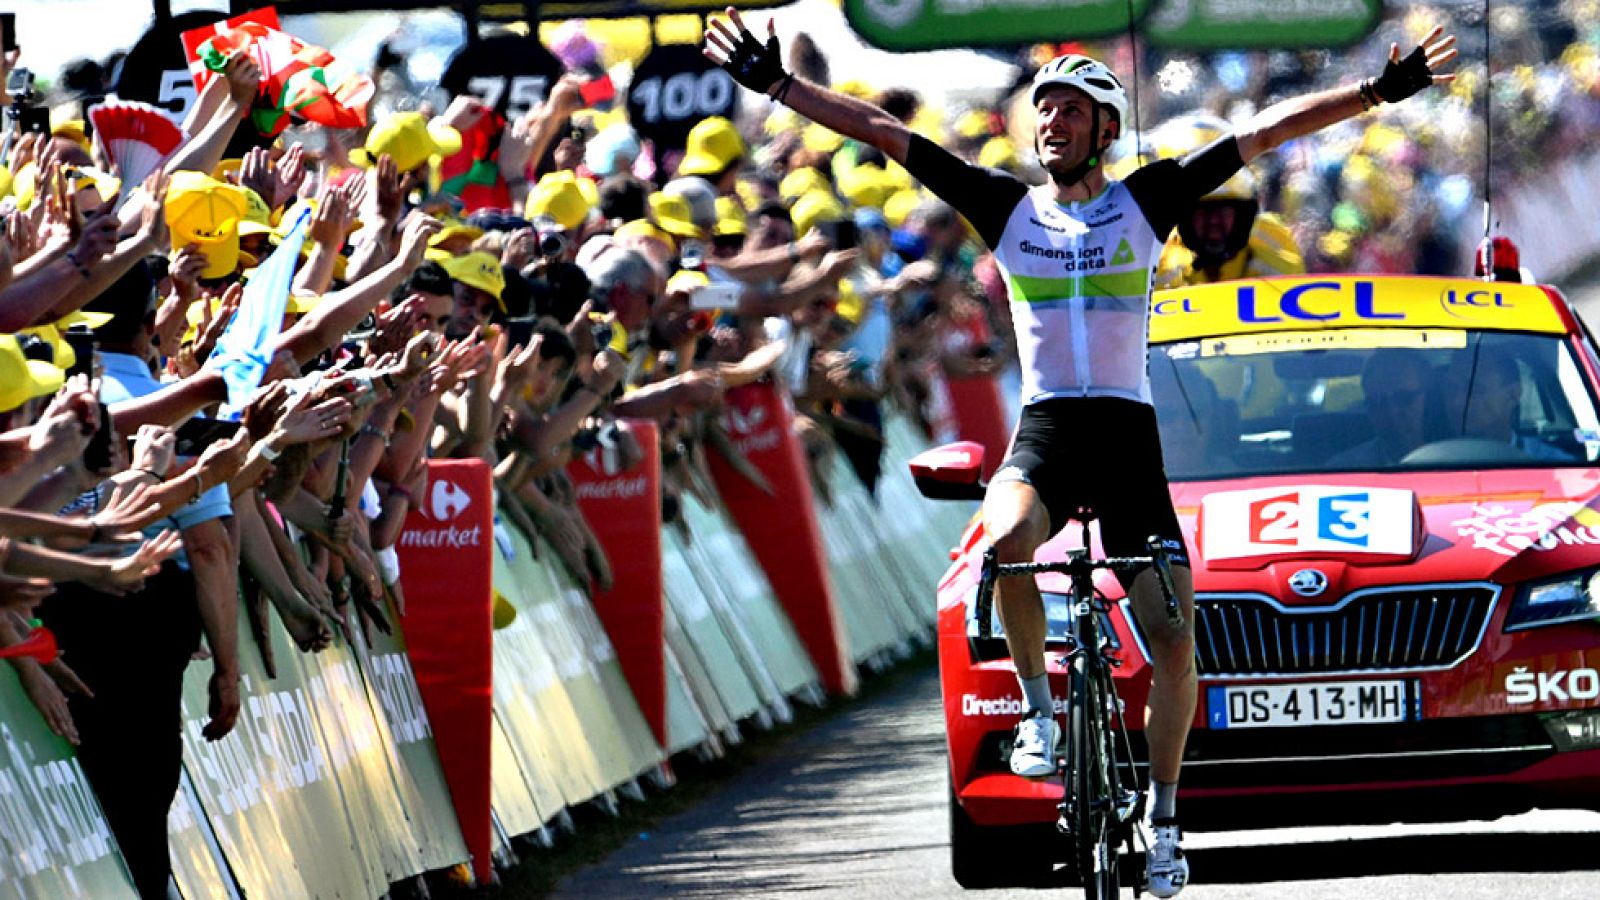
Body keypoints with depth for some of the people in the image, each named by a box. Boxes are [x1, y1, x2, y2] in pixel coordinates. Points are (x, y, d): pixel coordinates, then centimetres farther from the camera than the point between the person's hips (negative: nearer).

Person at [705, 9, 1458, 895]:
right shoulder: (1007, 206, 7)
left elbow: (1266, 130, 1)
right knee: (1007, 540, -34)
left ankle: (1163, 820, 6)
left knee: (1173, 632, -8)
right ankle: (1037, 708, -11)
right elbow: (881, 131, 5)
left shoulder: (1145, 200, 5)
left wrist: (1376, 92, -6)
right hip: (1043, 431, 0)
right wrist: (776, 85, 1)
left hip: (1127, 433, 0)